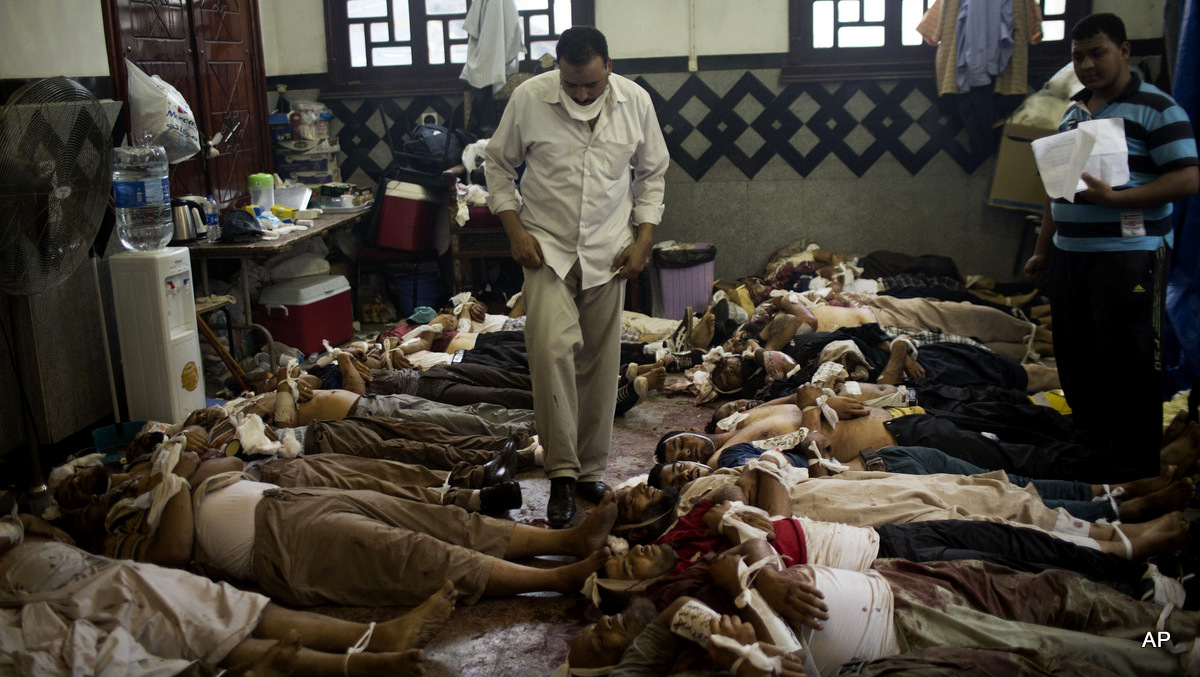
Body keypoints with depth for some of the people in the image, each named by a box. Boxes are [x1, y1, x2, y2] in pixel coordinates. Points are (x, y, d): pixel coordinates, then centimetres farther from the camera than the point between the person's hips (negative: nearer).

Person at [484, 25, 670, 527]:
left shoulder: (635, 101, -3)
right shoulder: (529, 98, -8)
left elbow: (652, 173, 10)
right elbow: (499, 164, 4)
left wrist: (644, 239, 1)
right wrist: (515, 231, -6)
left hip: (608, 254, 2)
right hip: (547, 247, -2)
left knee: (600, 364, 7)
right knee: (552, 346, -21)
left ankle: (591, 470, 21)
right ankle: (562, 472, -12)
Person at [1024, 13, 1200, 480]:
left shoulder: (1155, 108, -6)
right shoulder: (1074, 113, 17)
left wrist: (1115, 198, -25)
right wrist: (1042, 251, 19)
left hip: (1127, 253, -7)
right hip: (1068, 254, 7)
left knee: (1129, 358, -3)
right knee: (1075, 355, 12)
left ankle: (1136, 457, 8)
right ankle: (1089, 439, 27)